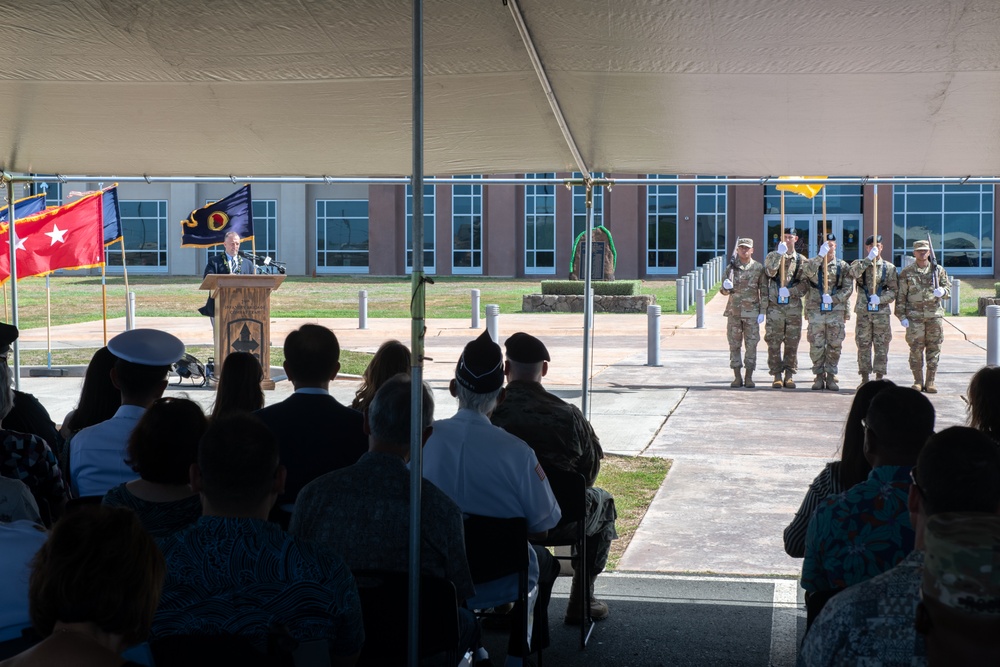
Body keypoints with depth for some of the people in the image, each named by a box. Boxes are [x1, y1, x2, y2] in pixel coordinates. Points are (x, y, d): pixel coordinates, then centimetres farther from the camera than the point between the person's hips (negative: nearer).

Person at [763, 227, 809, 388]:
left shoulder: (801, 260, 10)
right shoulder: (772, 256, 8)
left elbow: (805, 284, 1)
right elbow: (770, 272, -13)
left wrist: (789, 291, -13)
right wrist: (779, 254, -20)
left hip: (794, 307, 1)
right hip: (775, 306, -1)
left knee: (792, 343, 3)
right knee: (773, 343, -2)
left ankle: (790, 375, 10)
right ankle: (777, 375, 4)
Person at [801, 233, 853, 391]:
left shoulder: (843, 266, 8)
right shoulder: (813, 263, 7)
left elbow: (848, 288, 1)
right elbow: (809, 272, -17)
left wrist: (833, 298, -13)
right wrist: (821, 255, -24)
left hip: (836, 311, 1)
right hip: (816, 310, -1)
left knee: (835, 346, 2)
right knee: (816, 346, 0)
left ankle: (831, 376, 10)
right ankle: (819, 376, 9)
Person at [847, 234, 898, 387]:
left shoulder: (889, 268, 7)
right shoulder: (859, 264, 8)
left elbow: (894, 290, 3)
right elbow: (854, 272, -17)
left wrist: (880, 299, -14)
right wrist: (869, 258, -20)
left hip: (882, 312, 0)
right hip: (863, 311, 0)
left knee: (881, 347, 0)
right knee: (863, 345, 3)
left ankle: (879, 378, 7)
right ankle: (865, 378, 9)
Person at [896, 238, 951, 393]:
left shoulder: (938, 270, 9)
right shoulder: (906, 272, 4)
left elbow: (948, 288, 12)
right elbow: (900, 296, 4)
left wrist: (942, 291, -13)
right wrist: (901, 316, -2)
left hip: (935, 315, 2)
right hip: (914, 316, -1)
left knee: (934, 348, 2)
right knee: (916, 349, -2)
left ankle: (931, 381, 10)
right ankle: (918, 381, 8)